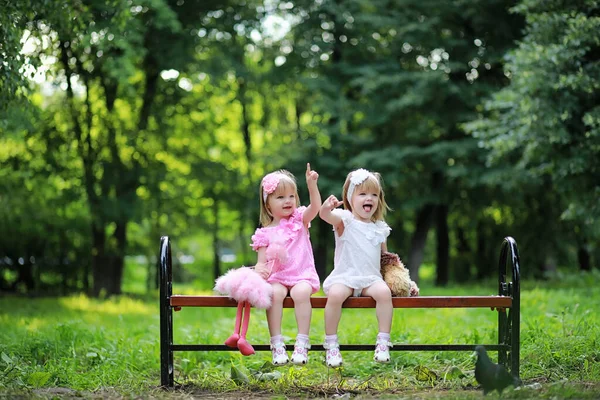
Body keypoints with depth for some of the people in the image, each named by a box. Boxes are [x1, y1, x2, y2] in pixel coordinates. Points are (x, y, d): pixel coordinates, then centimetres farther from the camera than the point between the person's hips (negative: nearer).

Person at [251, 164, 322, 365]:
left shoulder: (299, 219, 9)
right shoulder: (265, 234, 9)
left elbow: (315, 206, -10)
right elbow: (262, 261, 6)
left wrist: (312, 185, -27)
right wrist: (260, 269, -19)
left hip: (302, 275, -1)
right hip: (277, 277, 1)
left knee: (301, 292, -34)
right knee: (275, 293, -33)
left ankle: (302, 342, -32)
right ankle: (277, 344, -30)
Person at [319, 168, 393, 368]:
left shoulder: (379, 227, 17)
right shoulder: (345, 220, 2)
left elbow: (385, 255, 29)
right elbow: (325, 215, -21)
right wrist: (327, 207, -45)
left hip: (371, 278, 3)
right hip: (345, 276, -3)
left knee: (384, 291, -30)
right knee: (335, 294, -34)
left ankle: (383, 341, -22)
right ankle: (331, 345, -20)